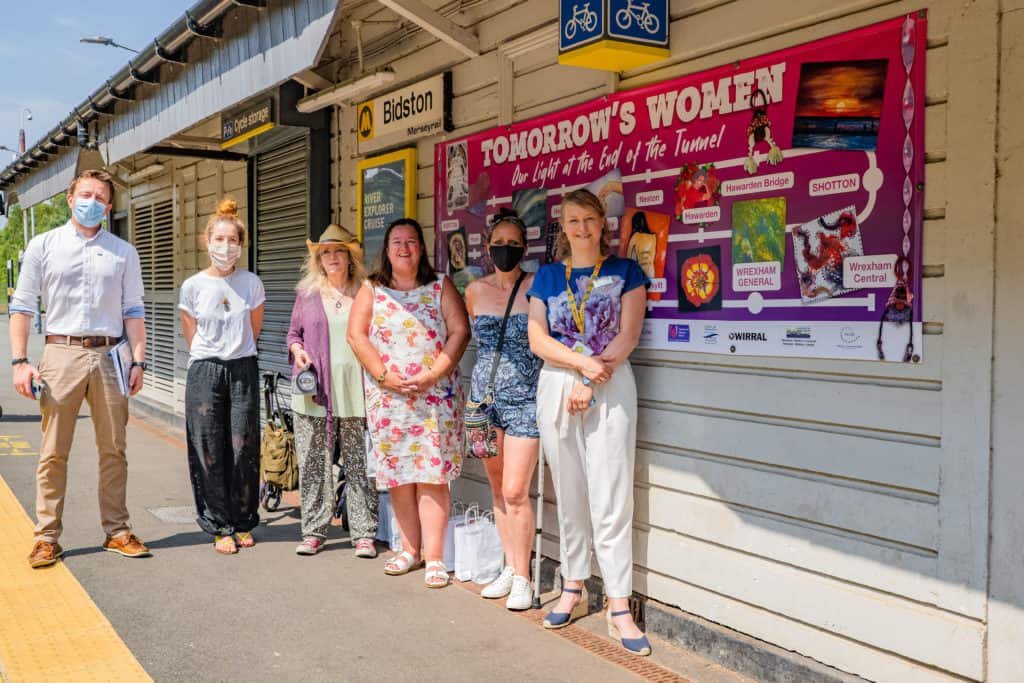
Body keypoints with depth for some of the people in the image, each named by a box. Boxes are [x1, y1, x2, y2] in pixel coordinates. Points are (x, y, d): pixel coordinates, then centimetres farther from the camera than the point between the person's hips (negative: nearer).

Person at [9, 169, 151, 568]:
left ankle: (117, 531, 13)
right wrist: (20, 361, -4)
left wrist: (138, 361, 2)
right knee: (53, 452, -1)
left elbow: (133, 312, 11)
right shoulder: (43, 246, 8)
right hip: (61, 353, -1)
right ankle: (47, 537, 8)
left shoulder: (123, 253, 12)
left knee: (113, 449, 5)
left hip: (109, 356, 2)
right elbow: (22, 308, 6)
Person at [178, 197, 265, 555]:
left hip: (243, 371, 1)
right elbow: (191, 336, 10)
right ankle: (220, 528, 11)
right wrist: (212, 360, 12)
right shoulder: (192, 286, -1)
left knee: (244, 449, 2)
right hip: (204, 372, 0)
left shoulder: (251, 283, 1)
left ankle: (243, 523, 17)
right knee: (210, 452, 0)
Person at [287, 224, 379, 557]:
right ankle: (314, 531, 15)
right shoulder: (307, 293, 12)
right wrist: (297, 350, -3)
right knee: (313, 462, 5)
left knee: (359, 462, 0)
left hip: (354, 389, -2)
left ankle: (365, 534, 7)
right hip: (314, 390, 2)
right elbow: (294, 333, 18)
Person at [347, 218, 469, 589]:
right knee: (398, 474, 5)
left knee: (432, 475, -6)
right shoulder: (372, 290, 9)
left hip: (435, 396, -2)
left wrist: (433, 375, -14)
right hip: (388, 398, 2)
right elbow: (356, 334, 1)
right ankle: (409, 549, 16)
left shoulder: (440, 287, 6)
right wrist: (385, 376, -11)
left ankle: (434, 557, -3)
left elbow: (460, 331, -3)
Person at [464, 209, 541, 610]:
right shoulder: (475, 291, 7)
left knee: (515, 492, -8)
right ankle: (509, 568, 24)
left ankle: (523, 578, 7)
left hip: (525, 400, -4)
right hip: (485, 396, 5)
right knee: (498, 490, 11)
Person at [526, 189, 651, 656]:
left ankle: (619, 608, 1)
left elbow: (627, 337, -4)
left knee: (610, 499, -5)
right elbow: (537, 340, 2)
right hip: (556, 388, 3)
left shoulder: (624, 271, 5)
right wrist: (584, 362, -12)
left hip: (610, 389, -3)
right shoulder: (547, 276, 11)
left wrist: (590, 383, -12)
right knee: (569, 495, 10)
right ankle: (573, 590, 23)